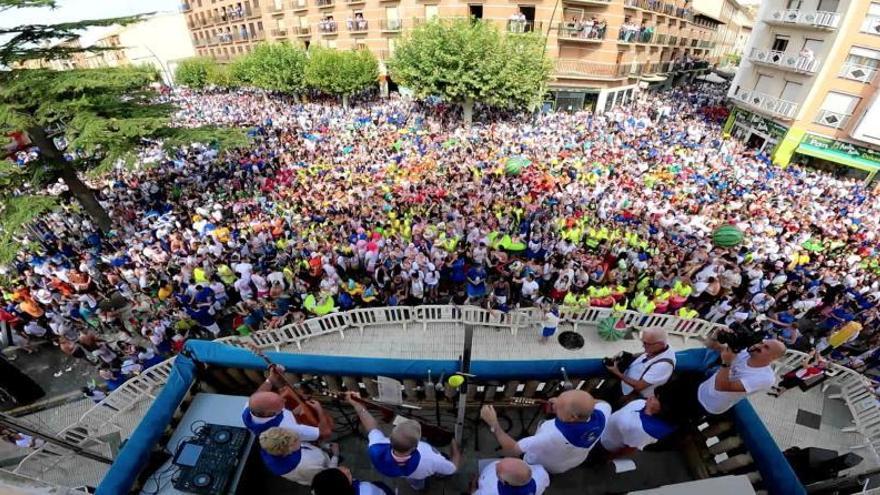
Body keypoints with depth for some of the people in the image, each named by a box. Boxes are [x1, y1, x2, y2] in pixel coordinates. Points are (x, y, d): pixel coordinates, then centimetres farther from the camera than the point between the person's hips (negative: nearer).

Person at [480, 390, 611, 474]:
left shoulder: (554, 436, -48)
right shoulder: (600, 415, -33)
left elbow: (511, 449, -37)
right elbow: (605, 403, -6)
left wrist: (493, 423, -25)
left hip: (544, 467, -5)